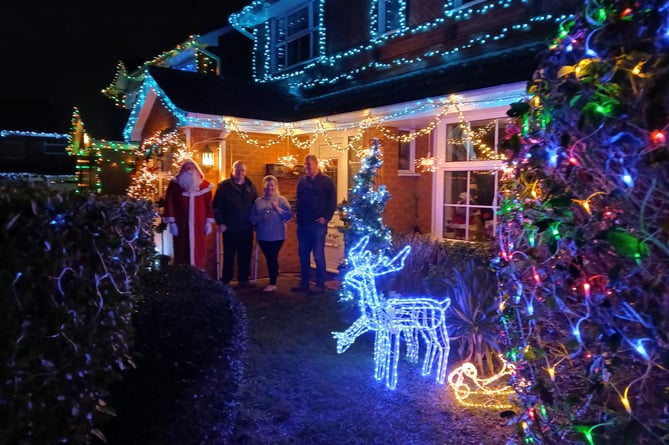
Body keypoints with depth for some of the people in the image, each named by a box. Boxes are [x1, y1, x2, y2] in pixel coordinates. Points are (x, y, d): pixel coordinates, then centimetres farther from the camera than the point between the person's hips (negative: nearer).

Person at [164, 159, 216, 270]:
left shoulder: (205, 185, 6)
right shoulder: (174, 184, 1)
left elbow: (209, 204, 8)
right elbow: (169, 203, -2)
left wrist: (209, 222, 3)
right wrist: (171, 222, -8)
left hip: (199, 225, 1)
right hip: (181, 225, -1)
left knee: (199, 252, 3)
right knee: (182, 252, 2)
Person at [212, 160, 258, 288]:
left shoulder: (250, 186, 9)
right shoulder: (224, 186, -3)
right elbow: (217, 206, -5)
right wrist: (220, 223, -11)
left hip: (246, 228, 4)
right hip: (230, 228, -3)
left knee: (245, 255, 8)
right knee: (229, 255, 4)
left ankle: (243, 279, 19)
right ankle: (225, 281, 15)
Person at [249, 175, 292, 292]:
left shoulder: (281, 200, -1)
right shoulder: (258, 201, 8)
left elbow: (289, 215, -9)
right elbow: (252, 217, 7)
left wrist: (278, 209, -20)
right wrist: (261, 218, -12)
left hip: (277, 235, -4)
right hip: (263, 235, 4)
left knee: (273, 258, -2)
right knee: (269, 258, 11)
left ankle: (273, 283, 7)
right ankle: (271, 282, 22)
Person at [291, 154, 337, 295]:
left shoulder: (326, 181, -1)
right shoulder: (302, 181, 14)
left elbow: (332, 202, -4)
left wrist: (326, 217, -13)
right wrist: (298, 215, 10)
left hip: (318, 224, -5)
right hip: (302, 223, 5)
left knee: (318, 255, -2)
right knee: (303, 254, 10)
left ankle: (320, 284, 6)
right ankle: (304, 282, 20)